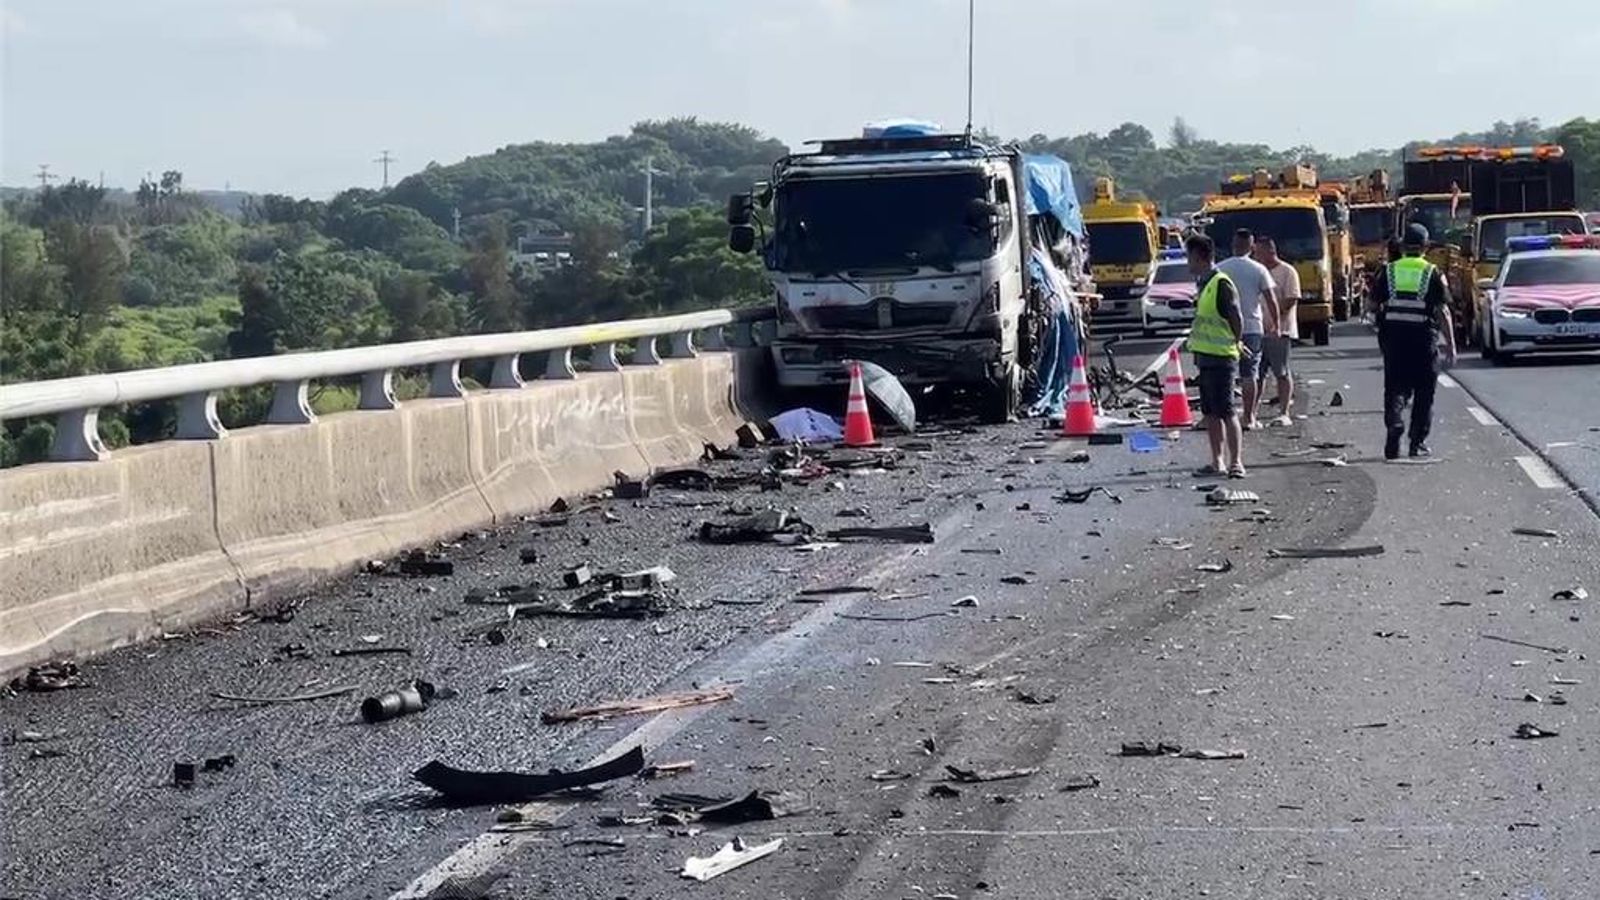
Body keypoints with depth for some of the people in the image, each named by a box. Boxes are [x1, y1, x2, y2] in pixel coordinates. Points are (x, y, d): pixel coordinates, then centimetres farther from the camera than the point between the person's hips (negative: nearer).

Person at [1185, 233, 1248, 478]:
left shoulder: (1222, 284, -14)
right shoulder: (1204, 284, 15)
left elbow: (1236, 318, -18)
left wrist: (1237, 343, -9)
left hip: (1221, 358, -10)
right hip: (1205, 357, 10)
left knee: (1226, 412, -9)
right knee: (1210, 412, 11)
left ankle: (1236, 462, -8)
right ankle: (1217, 462, 16)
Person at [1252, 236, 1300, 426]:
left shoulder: (1287, 272, -6)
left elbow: (1291, 300, -14)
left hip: (1279, 330, -7)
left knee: (1282, 373, -3)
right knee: (1257, 372, 10)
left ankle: (1284, 413, -1)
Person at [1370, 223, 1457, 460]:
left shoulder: (1388, 271, 5)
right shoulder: (1433, 273, -1)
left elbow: (1375, 303, 6)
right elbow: (1443, 311, -4)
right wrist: (1450, 345, -2)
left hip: (1393, 336, 2)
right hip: (1423, 336, -2)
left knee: (1395, 387, 7)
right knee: (1424, 392, 9)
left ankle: (1393, 422, -20)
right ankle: (1418, 443, 11)